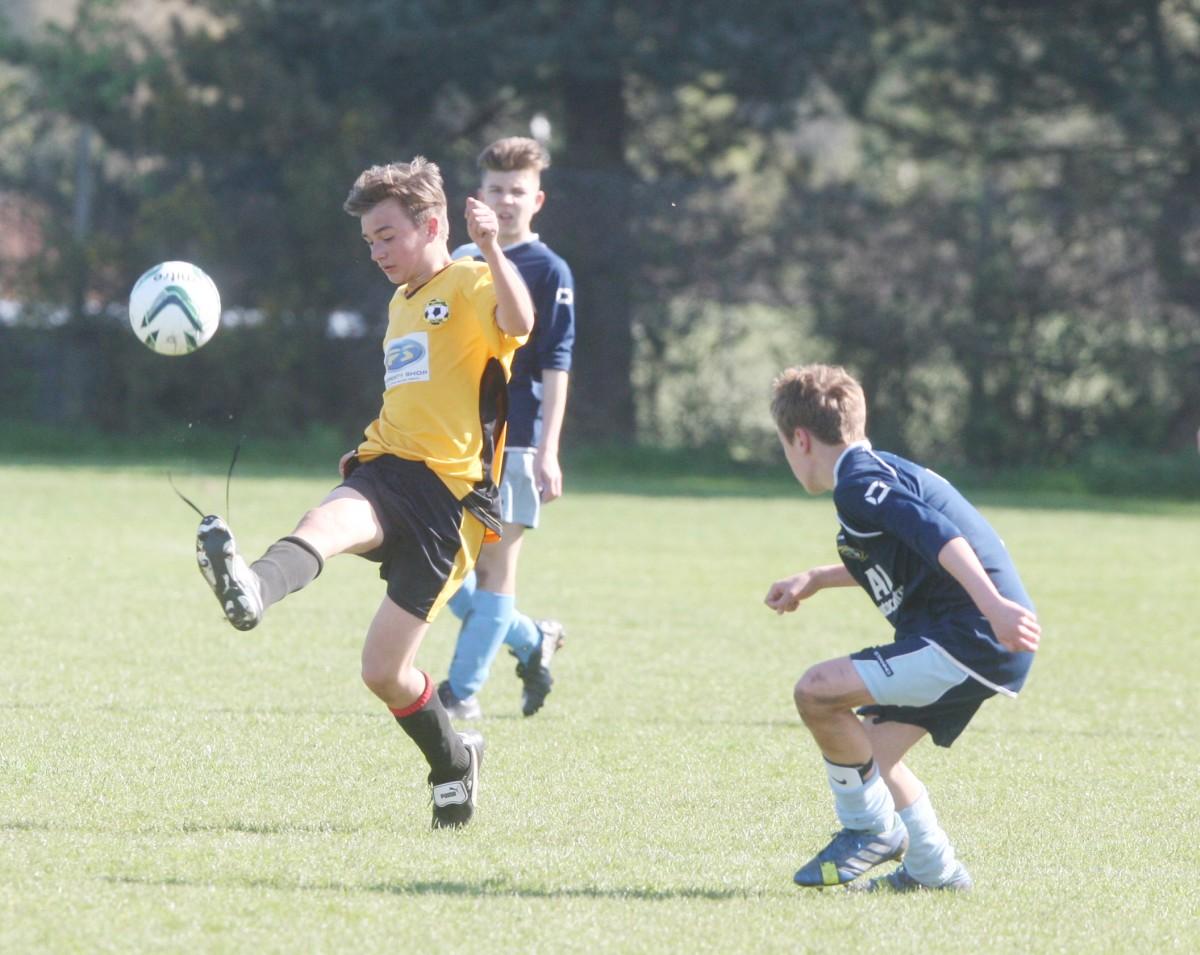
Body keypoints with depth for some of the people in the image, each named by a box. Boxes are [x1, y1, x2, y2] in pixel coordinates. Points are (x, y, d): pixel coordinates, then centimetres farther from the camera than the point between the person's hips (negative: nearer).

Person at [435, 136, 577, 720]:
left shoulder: (549, 271, -4)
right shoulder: (462, 262, 13)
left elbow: (556, 366, -8)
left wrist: (548, 451, -15)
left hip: (513, 439, -6)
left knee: (494, 565, -4)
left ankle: (463, 689, 0)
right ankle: (531, 640, 21)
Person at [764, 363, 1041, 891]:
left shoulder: (858, 482, -9)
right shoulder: (882, 469, 23)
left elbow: (939, 537, -25)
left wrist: (993, 604, -37)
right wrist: (814, 580, 43)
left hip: (969, 637, -11)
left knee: (819, 691, -18)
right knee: (868, 751, 19)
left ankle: (871, 828, -2)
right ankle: (933, 871, 28)